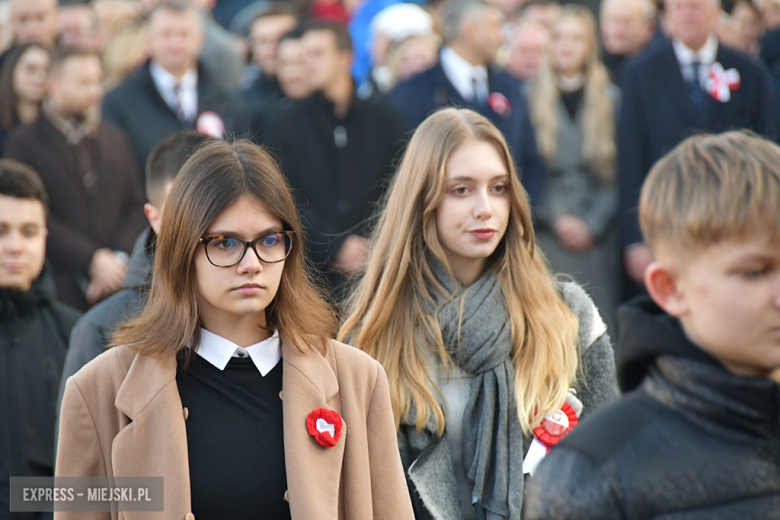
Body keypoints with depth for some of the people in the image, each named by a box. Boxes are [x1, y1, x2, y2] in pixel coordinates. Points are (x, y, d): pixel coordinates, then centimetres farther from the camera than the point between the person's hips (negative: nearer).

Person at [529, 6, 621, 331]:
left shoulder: (611, 99, 9)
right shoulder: (532, 98, 5)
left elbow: (621, 171, 6)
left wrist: (593, 224, -6)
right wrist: (556, 220, -7)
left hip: (599, 233, 1)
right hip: (549, 231, -1)